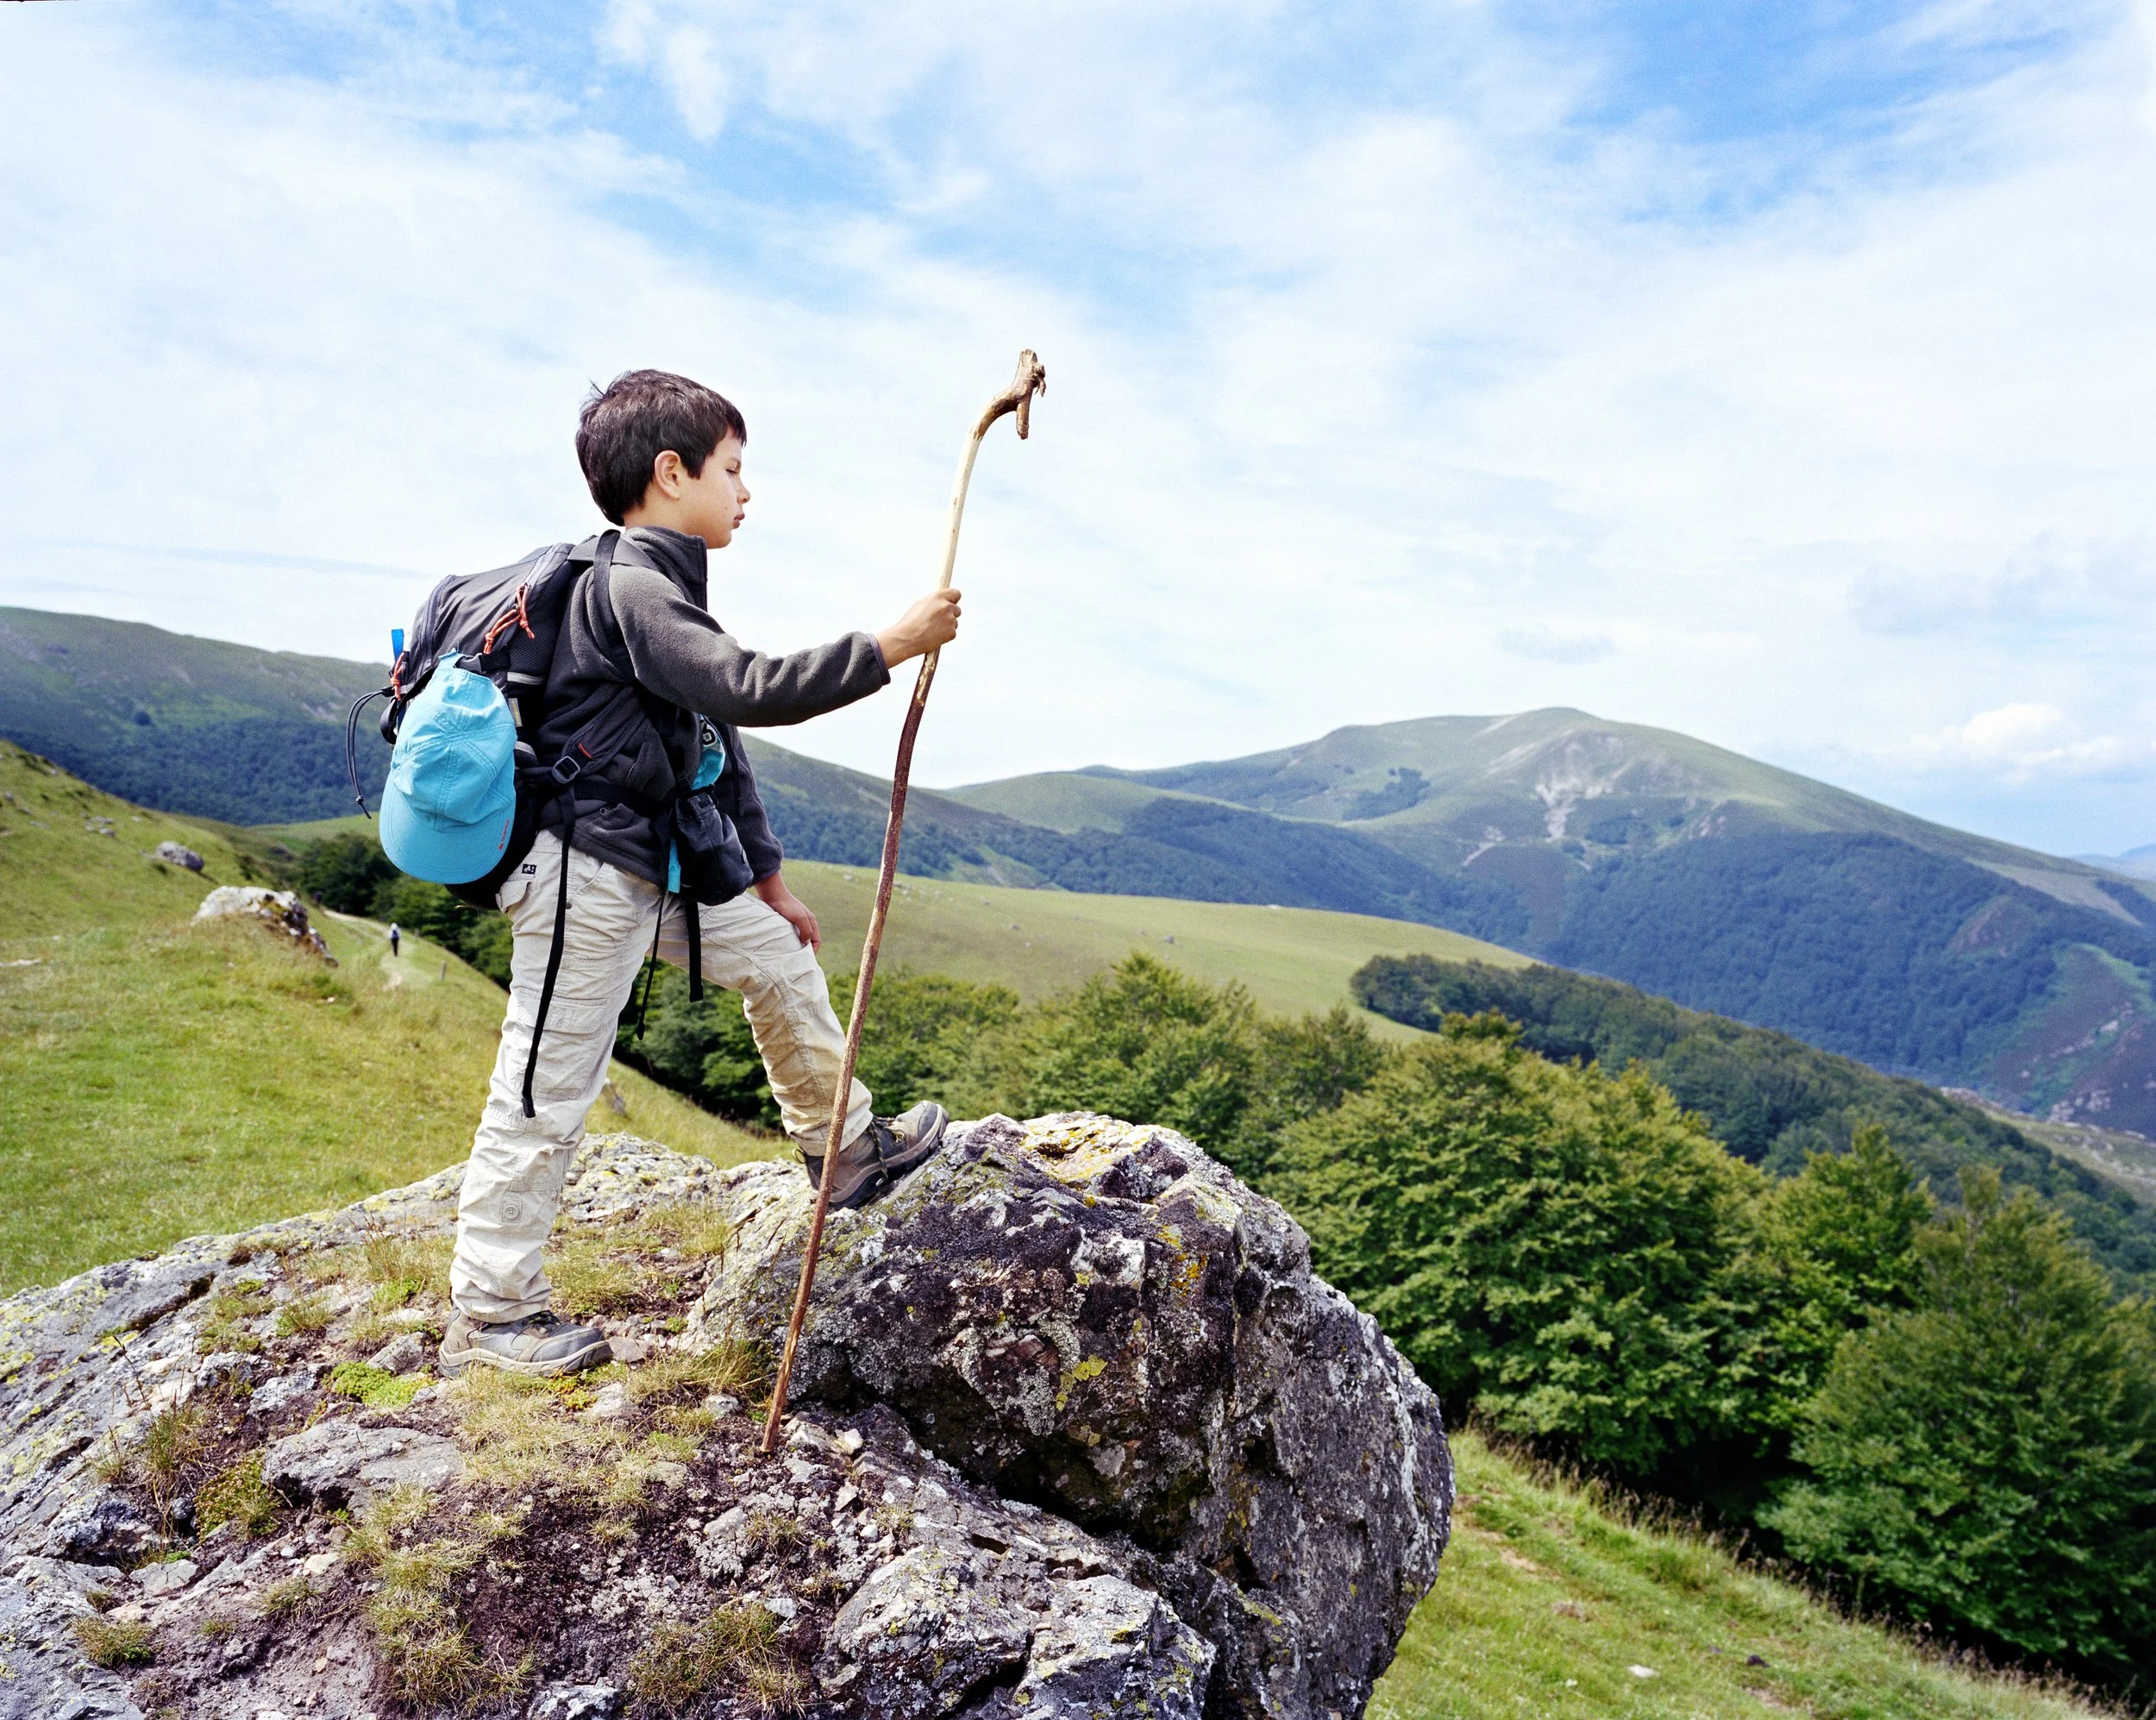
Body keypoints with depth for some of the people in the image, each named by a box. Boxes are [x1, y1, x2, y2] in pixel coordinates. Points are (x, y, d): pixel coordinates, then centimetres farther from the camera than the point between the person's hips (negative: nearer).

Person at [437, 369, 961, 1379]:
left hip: (658, 874, 10)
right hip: (582, 877, -10)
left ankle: (846, 1147, 31)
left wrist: (766, 876, 22)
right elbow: (751, 691, -30)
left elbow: (721, 739, 19)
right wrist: (887, 647, -25)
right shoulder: (629, 588, -17)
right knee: (546, 1092, -2)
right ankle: (487, 1314, 11)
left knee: (776, 955, 17)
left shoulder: (663, 592, 16)